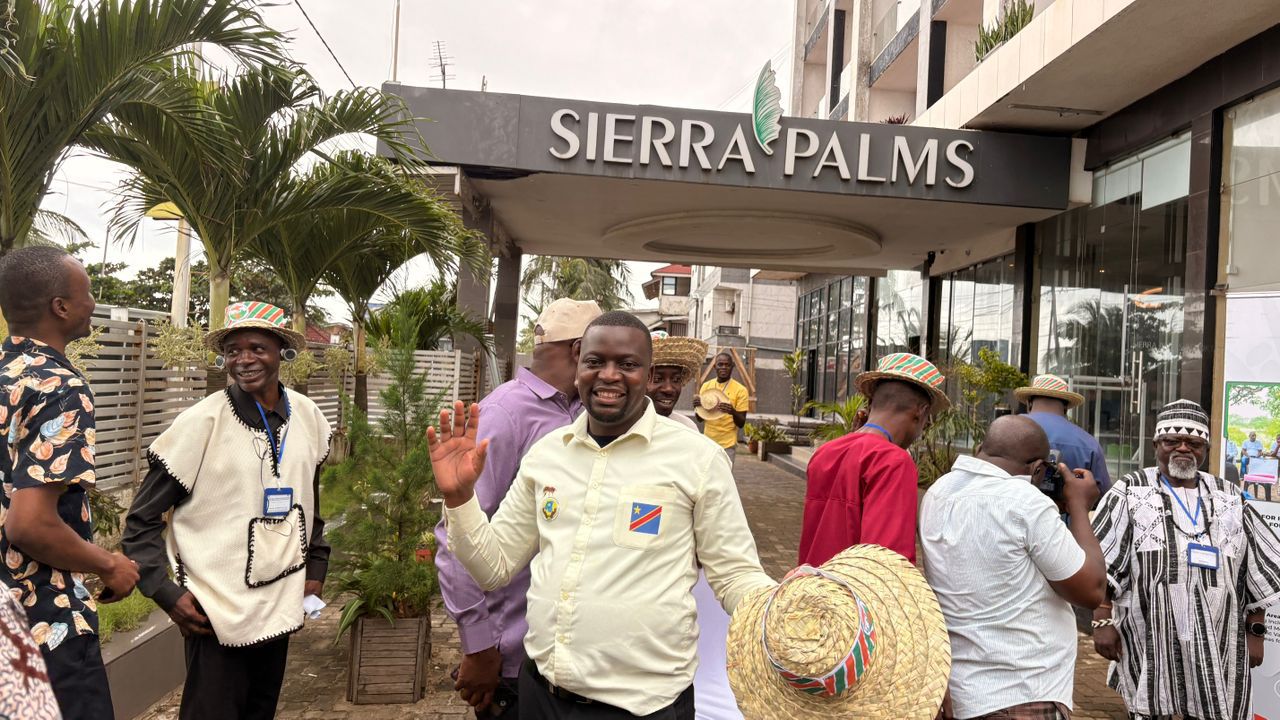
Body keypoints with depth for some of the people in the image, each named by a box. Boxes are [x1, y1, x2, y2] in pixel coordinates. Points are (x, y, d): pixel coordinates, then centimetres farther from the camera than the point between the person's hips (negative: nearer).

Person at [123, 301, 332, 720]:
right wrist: (166, 592, -14)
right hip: (217, 612, -5)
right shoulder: (202, 422, -13)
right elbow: (142, 519, -7)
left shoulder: (308, 417, 0)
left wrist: (315, 569, 11)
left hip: (280, 608, 5)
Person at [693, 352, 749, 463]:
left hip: (727, 444, -4)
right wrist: (697, 407, -11)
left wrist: (733, 412, -27)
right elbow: (700, 418, 10)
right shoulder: (706, 386, 4)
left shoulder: (740, 390, -8)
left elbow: (741, 423, -7)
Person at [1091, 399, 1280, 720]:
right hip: (1149, 641, -3)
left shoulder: (1229, 498, 12)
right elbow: (1102, 563, -5)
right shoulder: (1131, 492, 0)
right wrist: (1103, 621, -11)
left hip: (1217, 645, 3)